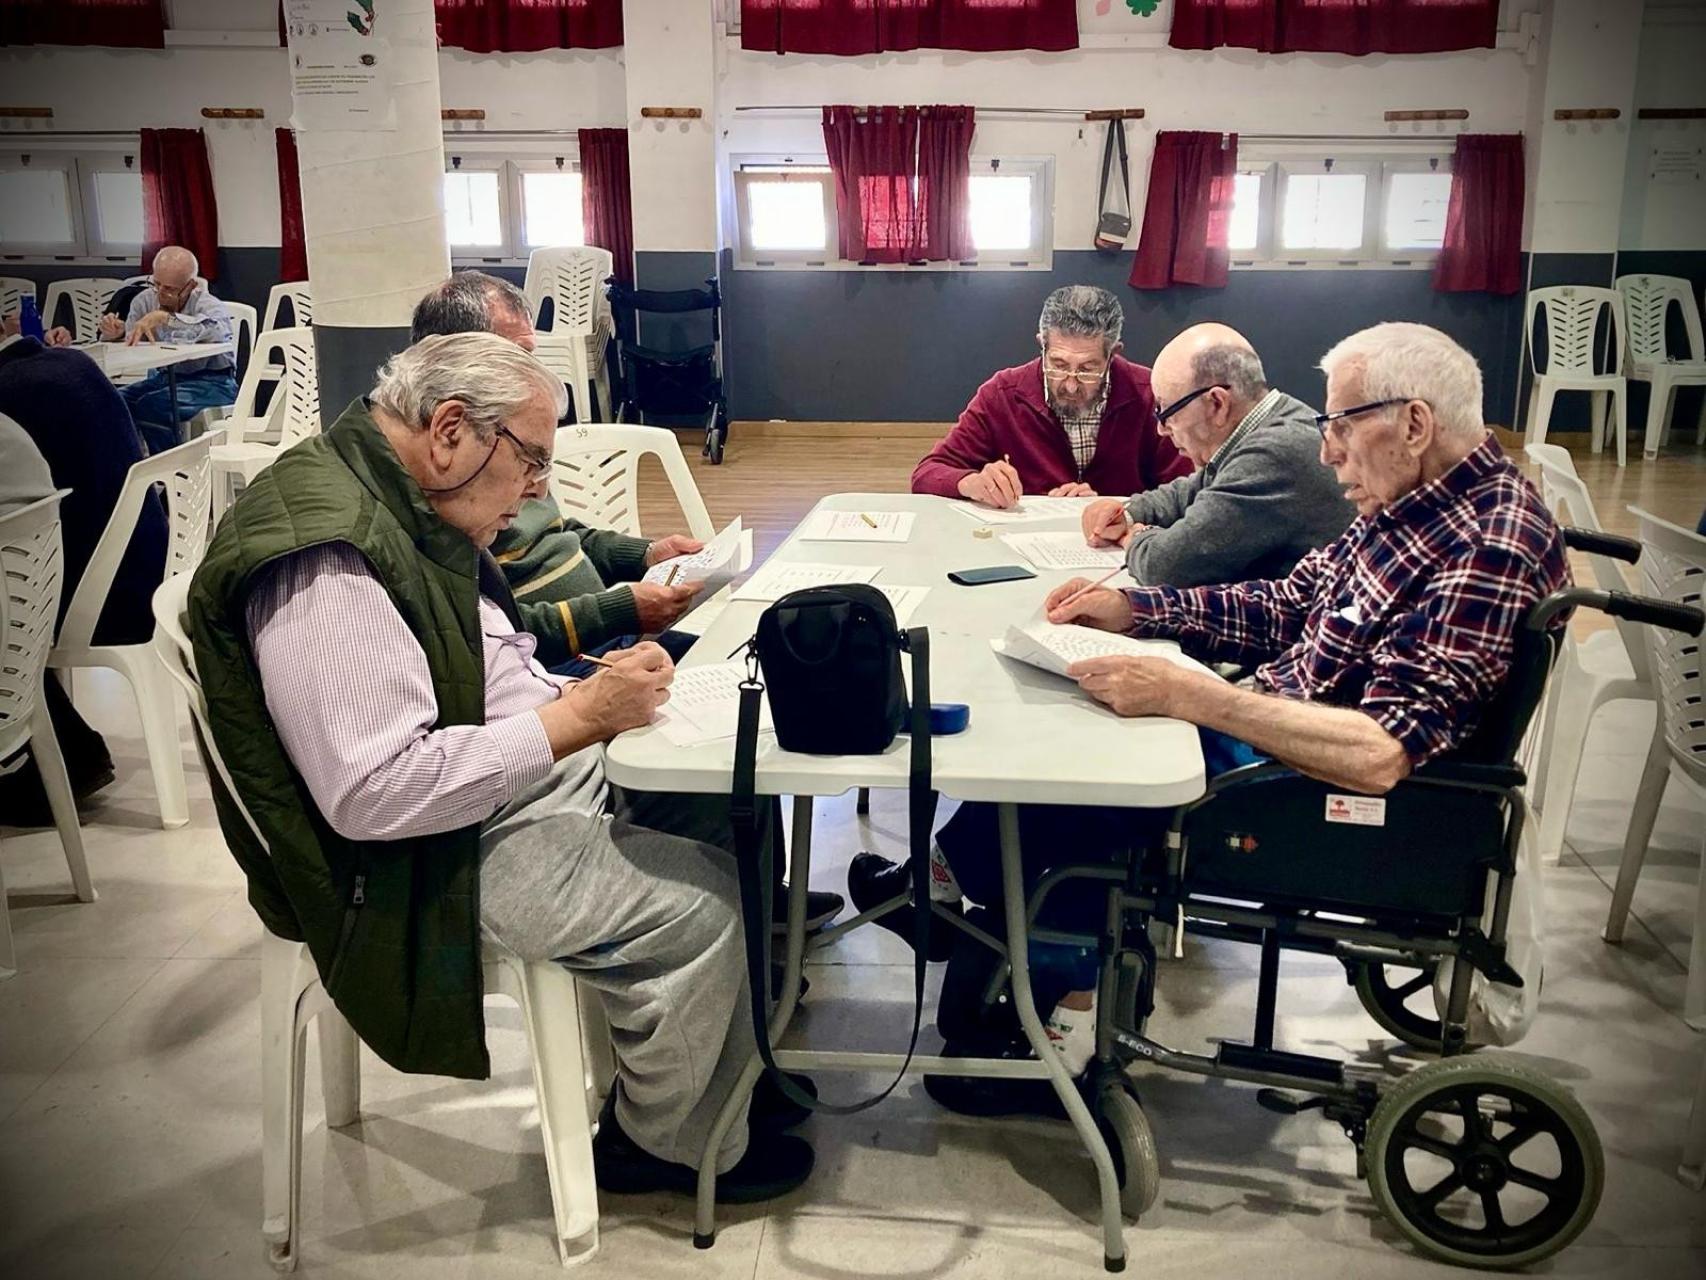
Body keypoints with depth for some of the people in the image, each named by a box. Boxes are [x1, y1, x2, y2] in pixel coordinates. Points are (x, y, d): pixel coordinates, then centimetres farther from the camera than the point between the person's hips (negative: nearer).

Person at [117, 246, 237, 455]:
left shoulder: (208, 305, -11)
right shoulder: (143, 301, 5)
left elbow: (217, 329, -37)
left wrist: (164, 317, -39)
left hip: (210, 381, -6)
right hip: (163, 377, 6)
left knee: (150, 405, -29)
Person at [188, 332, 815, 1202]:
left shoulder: (409, 505, 5)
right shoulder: (323, 553, -27)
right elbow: (374, 794, -32)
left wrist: (584, 693, -2)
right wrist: (578, 717, -26)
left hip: (505, 769, 10)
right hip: (418, 860, -10)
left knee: (726, 810, 7)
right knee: (697, 904, -15)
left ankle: (725, 1071, 23)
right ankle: (668, 1143, 11)